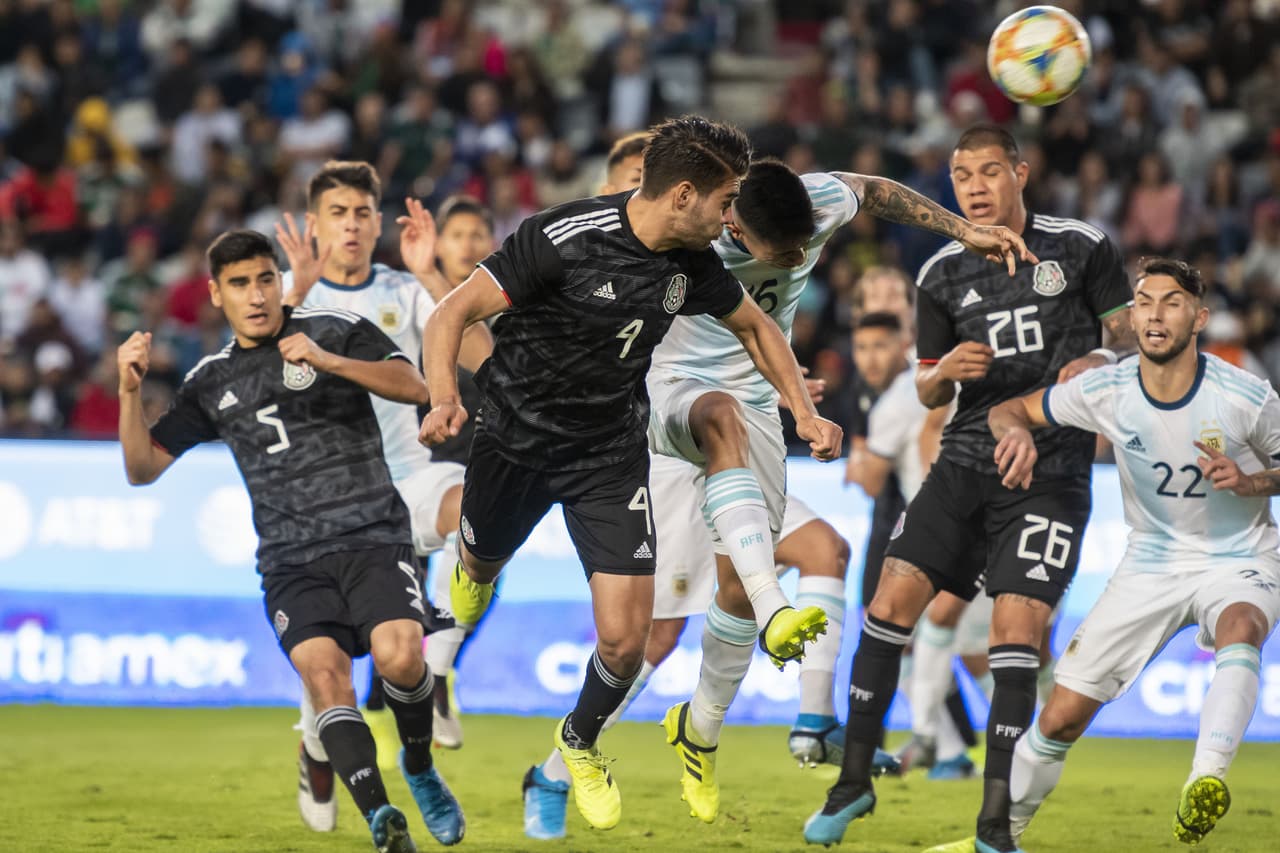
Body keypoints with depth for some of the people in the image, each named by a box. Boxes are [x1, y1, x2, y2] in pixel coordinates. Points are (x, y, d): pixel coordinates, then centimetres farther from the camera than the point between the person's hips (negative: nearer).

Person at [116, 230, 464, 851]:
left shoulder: (336, 331, 6)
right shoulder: (212, 382, 16)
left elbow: (414, 387, -9)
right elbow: (142, 468, 16)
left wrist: (329, 361, -21)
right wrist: (130, 391, 1)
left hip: (373, 537, -2)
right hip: (291, 561, 2)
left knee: (398, 656, -25)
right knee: (323, 672, -24)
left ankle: (419, 770, 5)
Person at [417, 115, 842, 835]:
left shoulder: (693, 263, -8)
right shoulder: (565, 238, -26)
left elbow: (756, 325, 13)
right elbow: (453, 314, -23)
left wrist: (805, 413, 1)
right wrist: (444, 400, -41)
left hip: (611, 457, 3)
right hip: (517, 441, -3)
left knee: (625, 641, -9)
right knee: (482, 565, 25)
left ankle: (580, 741, 24)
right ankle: (475, 576, 67)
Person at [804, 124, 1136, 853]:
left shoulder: (1083, 247, 0)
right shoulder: (942, 275, 8)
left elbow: (1130, 339, 7)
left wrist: (1097, 363, -14)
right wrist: (946, 372, -9)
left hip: (1051, 472, -3)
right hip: (967, 459, 3)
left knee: (1016, 628, -13)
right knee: (893, 596, -9)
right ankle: (856, 778, 4)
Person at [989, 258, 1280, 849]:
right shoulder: (1108, 390, -10)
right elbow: (1007, 411, 3)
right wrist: (1016, 432, -22)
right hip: (1151, 565, 3)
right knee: (1062, 716, -1)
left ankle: (1205, 780, -55)